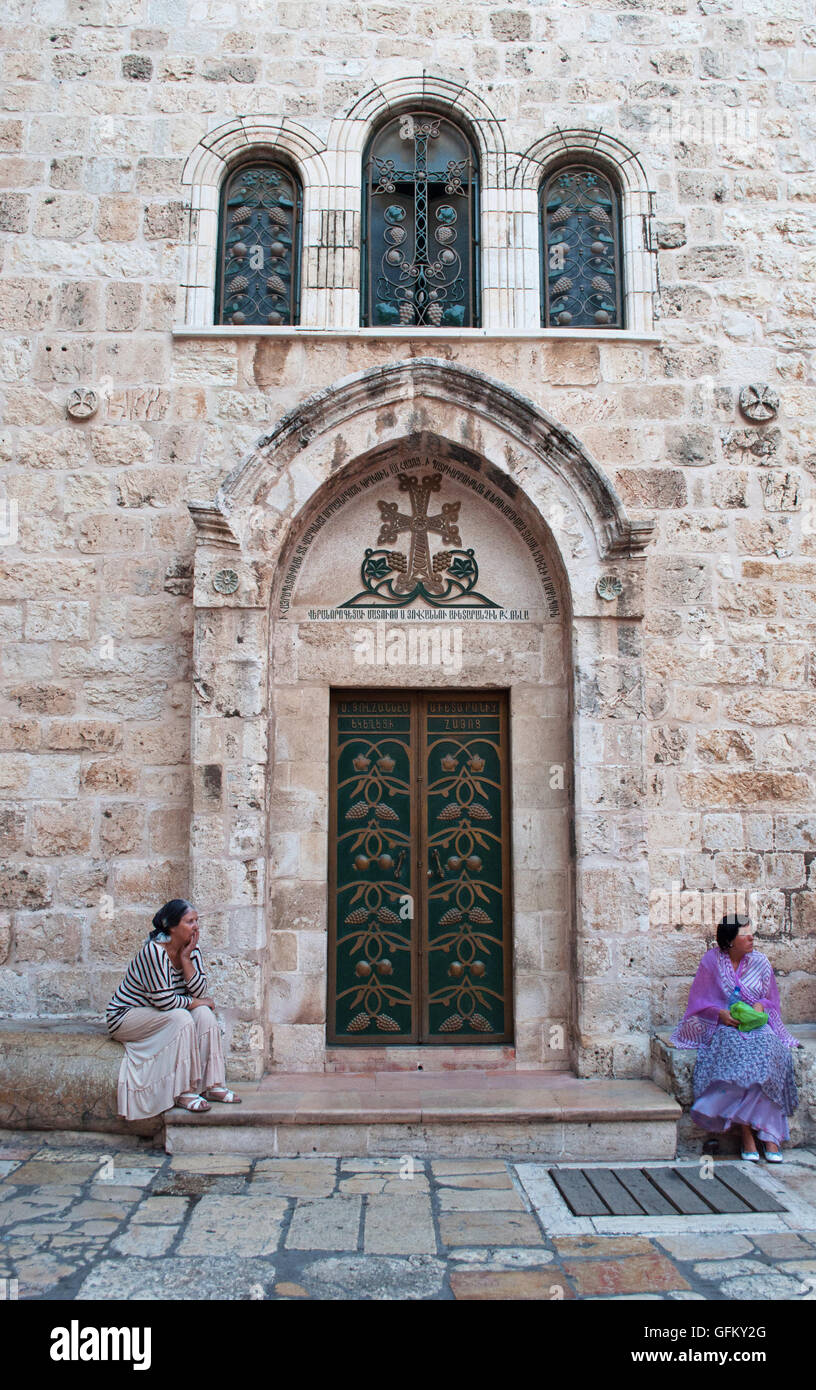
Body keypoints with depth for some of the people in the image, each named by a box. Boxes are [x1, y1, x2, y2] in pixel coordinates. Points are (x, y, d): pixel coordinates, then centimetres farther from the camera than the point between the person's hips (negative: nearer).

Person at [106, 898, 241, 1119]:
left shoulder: (191, 951, -1)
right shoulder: (154, 951, -25)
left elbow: (200, 991, -10)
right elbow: (164, 1001, -27)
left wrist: (186, 959, -18)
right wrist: (194, 1002, -13)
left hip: (157, 1013, 8)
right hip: (124, 1016, -8)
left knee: (204, 1013, -14)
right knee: (181, 1018, -29)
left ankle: (213, 1084, -12)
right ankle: (183, 1092, -23)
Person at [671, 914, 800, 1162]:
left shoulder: (760, 962, 9)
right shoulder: (711, 961, 1)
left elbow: (772, 1000, 16)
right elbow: (699, 1001, 4)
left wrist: (760, 1006, -6)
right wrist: (721, 1013, -14)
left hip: (758, 1025, 2)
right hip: (723, 1027, -2)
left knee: (767, 1052, -31)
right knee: (736, 1052, -35)